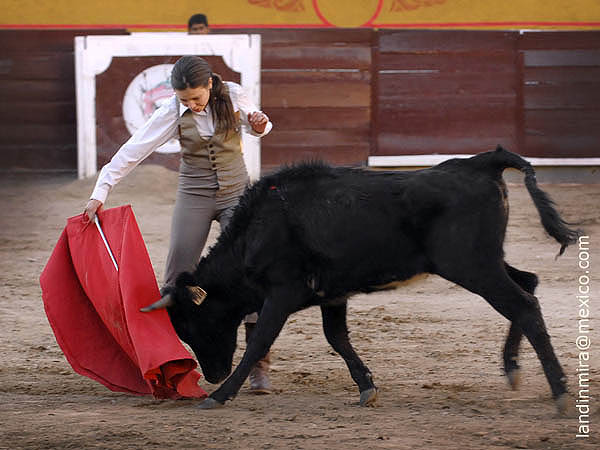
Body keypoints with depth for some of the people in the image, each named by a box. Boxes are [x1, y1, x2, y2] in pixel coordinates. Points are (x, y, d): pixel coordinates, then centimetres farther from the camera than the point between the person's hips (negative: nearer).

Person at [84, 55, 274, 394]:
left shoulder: (234, 96, -9)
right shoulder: (173, 113, -12)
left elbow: (257, 125, 11)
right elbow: (133, 151, -13)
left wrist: (260, 125, -14)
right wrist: (100, 193, -19)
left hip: (237, 194, 0)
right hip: (194, 197, 0)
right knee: (179, 278, -4)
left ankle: (260, 366, -6)